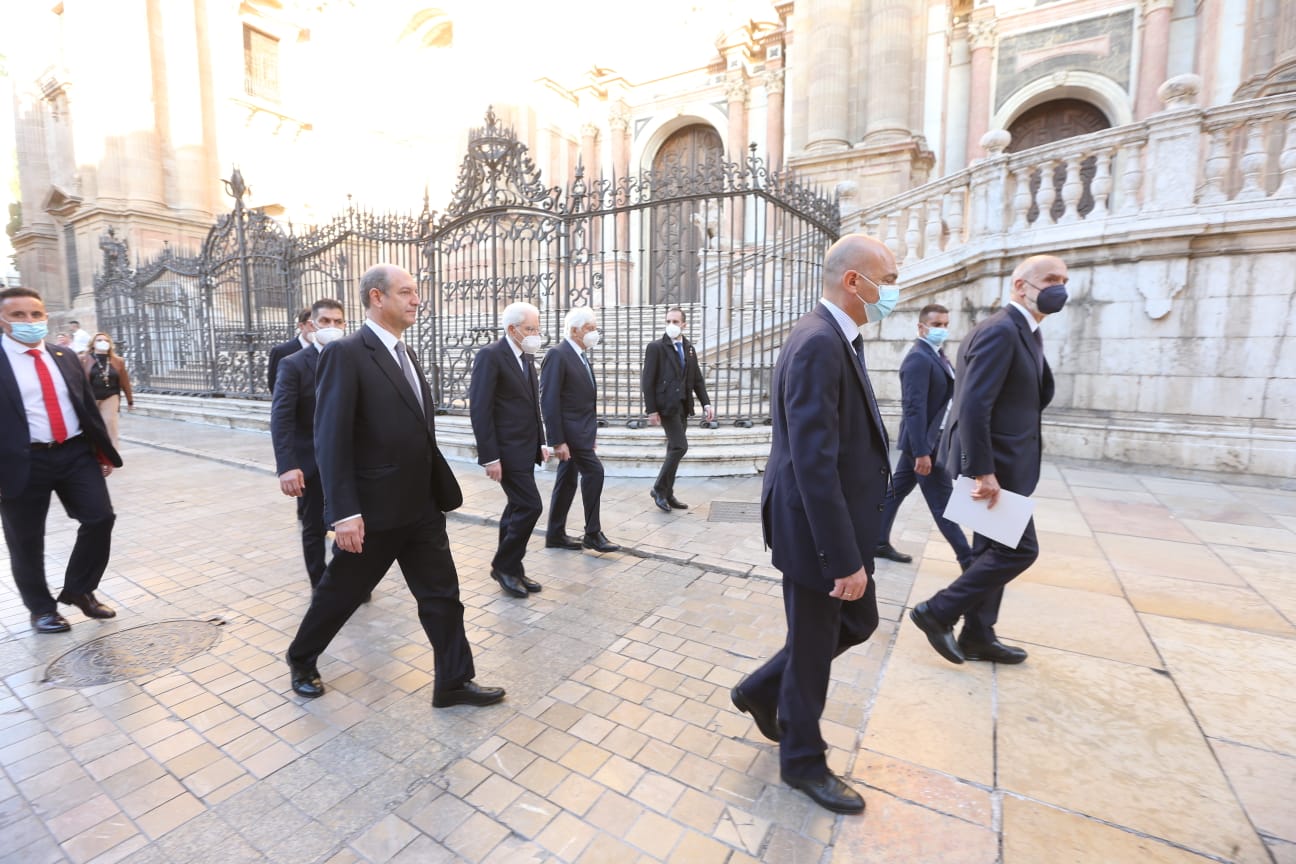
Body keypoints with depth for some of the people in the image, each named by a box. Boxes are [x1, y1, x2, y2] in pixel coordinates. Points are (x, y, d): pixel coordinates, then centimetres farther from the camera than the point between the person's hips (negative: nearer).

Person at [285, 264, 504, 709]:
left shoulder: (405, 353, 12)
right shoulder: (345, 353, -14)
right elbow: (330, 438, -18)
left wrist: (440, 488, 14)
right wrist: (345, 513, -21)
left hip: (421, 505, 7)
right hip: (374, 508, -7)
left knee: (442, 594, 9)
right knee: (341, 592, 15)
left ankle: (454, 682, 22)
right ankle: (301, 660, 43)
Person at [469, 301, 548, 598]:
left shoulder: (527, 358, 13)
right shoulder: (490, 356, -13)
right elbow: (480, 410, -17)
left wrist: (541, 442, 15)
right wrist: (490, 457, -20)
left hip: (526, 449, 9)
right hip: (506, 450, -8)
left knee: (517, 508, 13)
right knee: (530, 506, -9)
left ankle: (509, 568, 25)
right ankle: (505, 566, 10)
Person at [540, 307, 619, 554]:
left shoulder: (581, 356, 15)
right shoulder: (557, 355, -14)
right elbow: (549, 400, -19)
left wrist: (590, 433, 16)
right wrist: (557, 440, -22)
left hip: (581, 430, 9)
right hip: (569, 430, -9)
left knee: (567, 480, 13)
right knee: (594, 471, -10)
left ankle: (556, 535, 23)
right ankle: (593, 533, 3)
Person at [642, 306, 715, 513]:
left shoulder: (689, 348, 13)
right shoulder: (656, 347, -6)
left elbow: (697, 379, 13)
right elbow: (648, 381, -10)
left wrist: (706, 403, 1)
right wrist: (651, 410, -15)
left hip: (683, 405, 7)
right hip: (666, 405, -7)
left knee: (674, 449, 10)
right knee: (680, 446, -13)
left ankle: (667, 494, 20)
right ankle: (659, 488, 2)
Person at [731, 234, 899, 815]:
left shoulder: (837, 340, 9)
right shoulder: (818, 344, -24)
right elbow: (814, 463, -28)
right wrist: (845, 560, -23)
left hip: (840, 521, 10)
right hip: (815, 529, -10)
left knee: (858, 622, 23)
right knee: (813, 648, 10)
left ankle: (762, 690, 40)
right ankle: (802, 761, 37)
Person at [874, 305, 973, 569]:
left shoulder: (937, 355, 14)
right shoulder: (918, 359, -18)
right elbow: (914, 408, -24)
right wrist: (922, 451, -27)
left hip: (926, 439, 9)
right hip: (923, 441, -9)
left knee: (895, 491, 14)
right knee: (943, 503, 1)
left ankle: (879, 543, 25)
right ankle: (968, 560, 13)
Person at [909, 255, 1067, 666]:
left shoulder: (1023, 332, 16)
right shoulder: (1000, 330, -17)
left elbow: (1037, 397, 20)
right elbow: (973, 406, -25)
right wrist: (983, 472, -26)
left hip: (1001, 461, 10)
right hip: (995, 463, -10)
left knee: (994, 550, 15)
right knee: (1018, 548, -4)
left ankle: (978, 635, 27)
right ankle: (937, 612, 6)